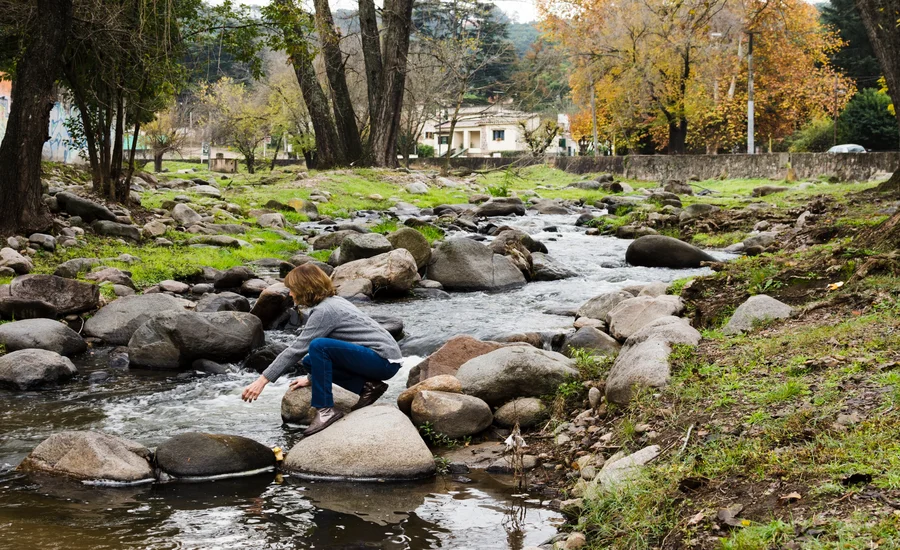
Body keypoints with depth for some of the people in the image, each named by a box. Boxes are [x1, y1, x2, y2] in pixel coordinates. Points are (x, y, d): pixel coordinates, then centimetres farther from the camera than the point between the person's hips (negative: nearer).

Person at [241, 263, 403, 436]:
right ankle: (368, 386, 6)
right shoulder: (332, 302, 12)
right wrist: (312, 378, 22)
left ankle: (325, 410, -16)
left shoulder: (324, 310, -15)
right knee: (311, 360, 12)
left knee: (318, 347, -26)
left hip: (384, 361, -10)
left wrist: (262, 380, -15)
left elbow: (296, 349, -17)